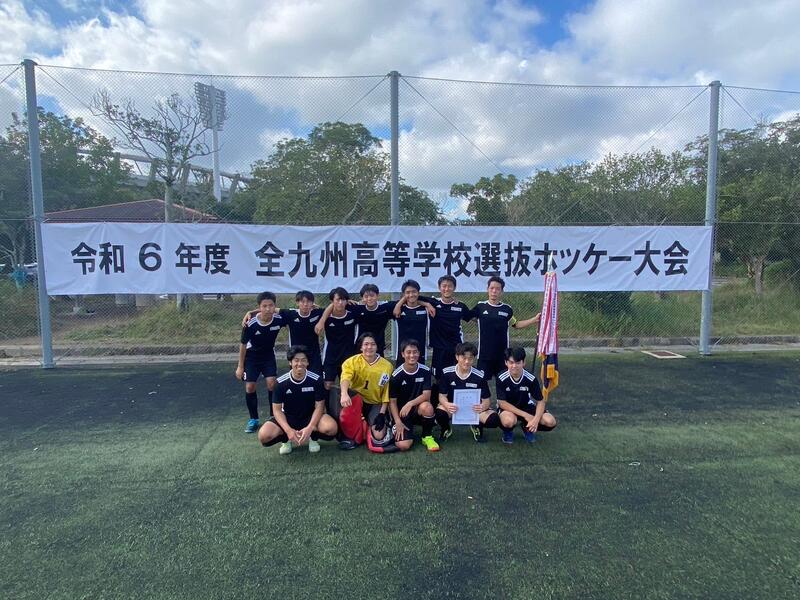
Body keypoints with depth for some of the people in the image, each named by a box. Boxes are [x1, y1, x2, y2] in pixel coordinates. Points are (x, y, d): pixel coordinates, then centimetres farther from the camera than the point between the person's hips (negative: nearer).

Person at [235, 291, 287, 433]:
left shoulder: (279, 319, -25)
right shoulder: (250, 324, -29)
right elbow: (243, 345, -14)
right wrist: (240, 366, -7)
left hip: (268, 355, 1)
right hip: (252, 356, -1)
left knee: (272, 383, -12)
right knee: (250, 387, -3)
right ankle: (253, 420, 13)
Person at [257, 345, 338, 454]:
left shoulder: (316, 379, -14)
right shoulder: (281, 382, -12)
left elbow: (319, 406, -10)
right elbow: (277, 409, -10)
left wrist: (309, 428, -26)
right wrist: (288, 430, -26)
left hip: (310, 417, 0)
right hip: (288, 418, 1)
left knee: (331, 428, -31)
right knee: (264, 436, -26)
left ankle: (312, 437, 2)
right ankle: (287, 439, 5)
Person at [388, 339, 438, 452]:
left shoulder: (425, 371, -8)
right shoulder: (396, 375, -13)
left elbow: (426, 395, -14)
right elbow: (392, 401, -7)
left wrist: (410, 404, -29)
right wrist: (398, 422, -16)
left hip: (418, 410, 2)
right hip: (401, 413, -2)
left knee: (427, 406, -35)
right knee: (403, 446, -24)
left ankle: (427, 437, -8)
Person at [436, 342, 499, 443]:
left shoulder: (480, 376, -12)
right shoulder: (447, 373, -12)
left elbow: (487, 400, -8)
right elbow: (442, 396, -8)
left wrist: (483, 407, -34)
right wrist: (447, 404, -33)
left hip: (473, 408, 1)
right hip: (453, 408, -1)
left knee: (494, 420, -25)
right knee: (439, 414, -35)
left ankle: (477, 426, 12)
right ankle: (446, 428, 5)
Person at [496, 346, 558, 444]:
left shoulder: (531, 379, -19)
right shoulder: (501, 378, -24)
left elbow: (541, 401, -10)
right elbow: (502, 403, -21)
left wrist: (536, 420, -29)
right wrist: (525, 415, -27)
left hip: (526, 406, 3)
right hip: (507, 407, -3)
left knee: (550, 422, -19)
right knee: (509, 421, -39)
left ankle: (527, 427, 11)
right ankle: (508, 431, 0)